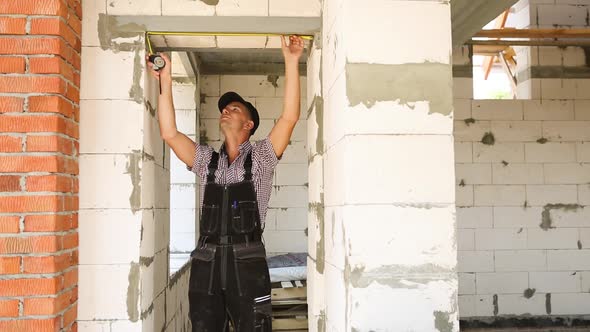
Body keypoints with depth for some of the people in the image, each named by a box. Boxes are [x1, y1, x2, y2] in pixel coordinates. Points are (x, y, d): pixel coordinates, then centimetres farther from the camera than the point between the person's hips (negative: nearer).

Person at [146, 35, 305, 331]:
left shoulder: (261, 158, 7)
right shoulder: (207, 160, 17)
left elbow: (289, 118, -5)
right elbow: (169, 133, 6)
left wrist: (291, 62, -8)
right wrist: (165, 82, 5)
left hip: (247, 262, -3)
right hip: (206, 263, 4)